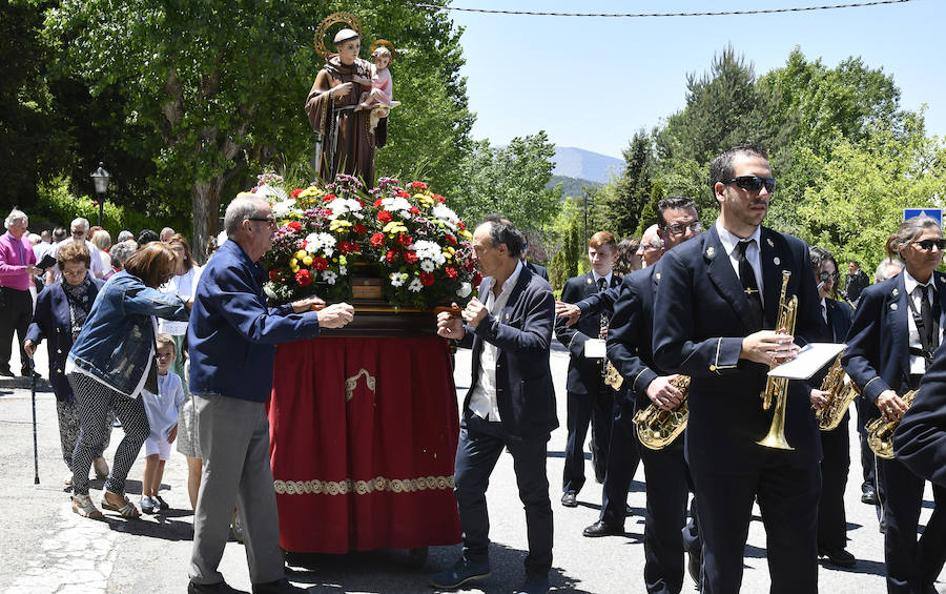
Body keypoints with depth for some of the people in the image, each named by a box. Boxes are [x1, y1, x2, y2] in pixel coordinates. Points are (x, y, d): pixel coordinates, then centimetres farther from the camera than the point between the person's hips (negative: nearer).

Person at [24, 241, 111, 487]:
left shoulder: (102, 289, 1)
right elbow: (39, 322, 10)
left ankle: (97, 454, 31)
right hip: (66, 370, 0)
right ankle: (75, 467, 18)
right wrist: (32, 338, -10)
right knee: (70, 418, 2)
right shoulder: (51, 294, 2)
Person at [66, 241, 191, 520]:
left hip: (120, 374, 10)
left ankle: (114, 490, 18)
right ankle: (80, 494, 17)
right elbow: (161, 303, -35)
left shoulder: (136, 287, 15)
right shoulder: (124, 286, -19)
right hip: (90, 371, -10)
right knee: (93, 434, -1)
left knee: (139, 431, 4)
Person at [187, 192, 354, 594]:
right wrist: (317, 320, -31)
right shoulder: (227, 268, -17)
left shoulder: (243, 268, 15)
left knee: (259, 490, 11)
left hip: (250, 396, 10)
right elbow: (257, 327, -28)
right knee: (220, 489, 0)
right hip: (224, 396, -10)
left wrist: (291, 309, 16)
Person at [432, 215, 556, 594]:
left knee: (534, 497, 7)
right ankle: (475, 561, 31)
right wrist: (463, 333, 1)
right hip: (482, 409, 8)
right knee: (465, 485, 13)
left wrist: (486, 324, -29)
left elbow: (536, 345, -26)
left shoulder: (537, 292, -15)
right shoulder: (486, 285, 9)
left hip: (523, 414, -7)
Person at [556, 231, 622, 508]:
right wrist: (587, 343, -15)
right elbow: (561, 328, 1)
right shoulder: (575, 285, 2)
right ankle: (571, 486, 18)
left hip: (610, 373, 1)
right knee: (576, 433, 7)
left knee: (606, 433, 7)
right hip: (582, 370, -1)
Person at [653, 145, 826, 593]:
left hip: (791, 431, 3)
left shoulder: (793, 253, 5)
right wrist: (742, 349, -21)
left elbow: (813, 330, 11)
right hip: (721, 435, -3)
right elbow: (669, 352, -9)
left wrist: (795, 351, -13)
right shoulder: (683, 262, -6)